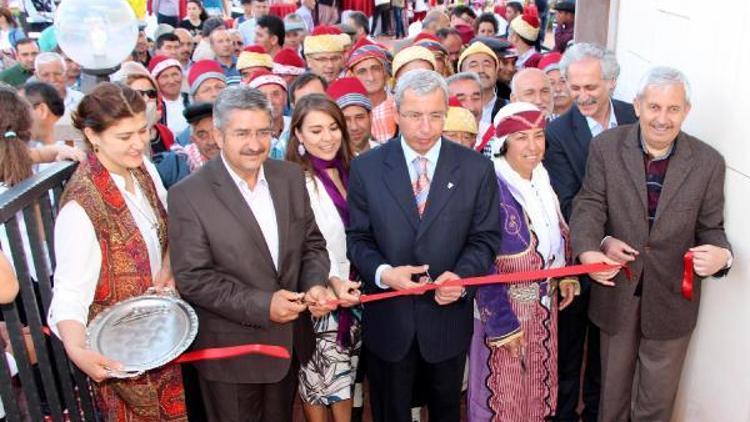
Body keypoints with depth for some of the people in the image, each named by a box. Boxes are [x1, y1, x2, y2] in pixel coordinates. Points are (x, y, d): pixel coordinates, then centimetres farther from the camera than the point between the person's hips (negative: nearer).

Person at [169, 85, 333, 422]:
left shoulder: (290, 176, -1)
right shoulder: (188, 195, -16)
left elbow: (311, 243, 6)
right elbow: (192, 278, -16)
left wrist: (315, 284, -14)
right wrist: (261, 305, -22)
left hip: (289, 341, 5)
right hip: (231, 350, -4)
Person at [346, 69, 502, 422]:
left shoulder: (476, 168, -6)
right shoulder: (366, 168, -6)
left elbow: (485, 238, -3)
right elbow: (357, 238, -2)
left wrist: (462, 276, -22)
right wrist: (383, 273, -21)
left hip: (448, 315, 1)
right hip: (387, 317, 0)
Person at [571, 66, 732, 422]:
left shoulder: (708, 162, -8)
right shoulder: (606, 147, -9)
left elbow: (711, 228, -1)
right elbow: (589, 204, -14)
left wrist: (721, 255, -24)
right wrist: (593, 247, -34)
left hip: (672, 298, 0)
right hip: (617, 292, 0)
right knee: (613, 391, 22)